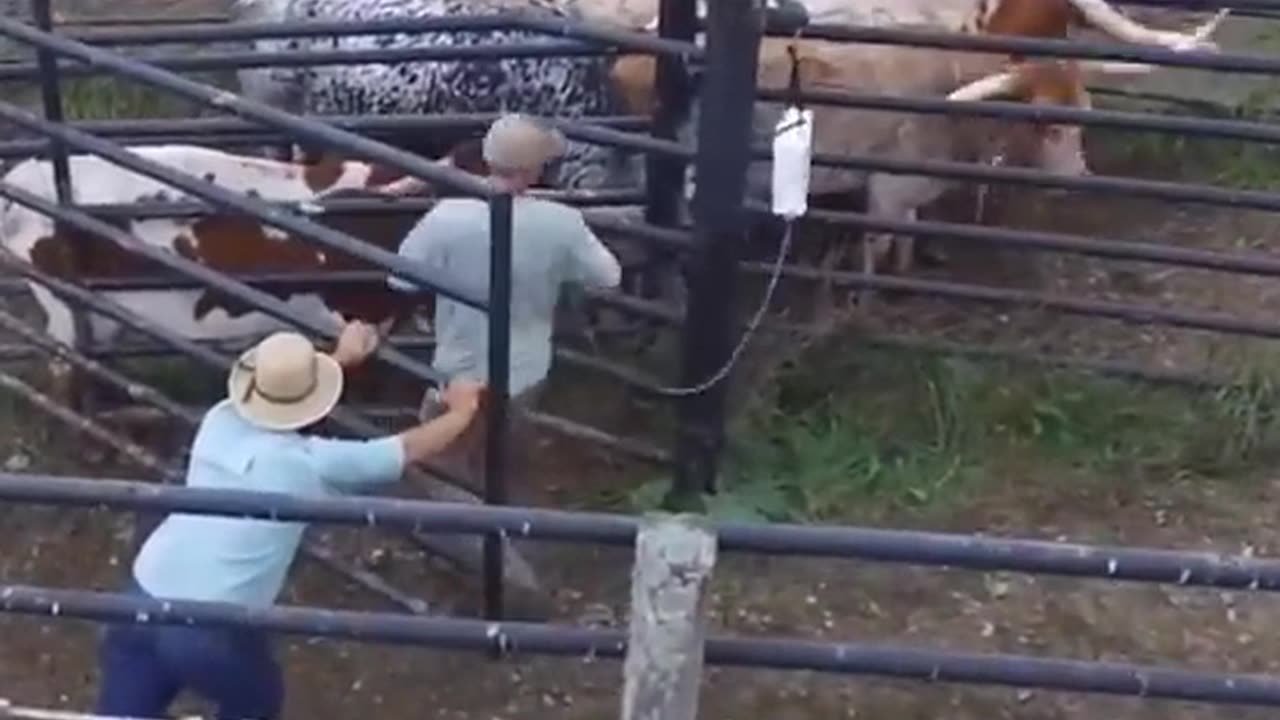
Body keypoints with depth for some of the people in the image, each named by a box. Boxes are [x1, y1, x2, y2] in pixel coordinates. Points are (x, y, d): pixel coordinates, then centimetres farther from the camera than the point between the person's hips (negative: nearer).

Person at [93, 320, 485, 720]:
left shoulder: (220, 421, 5)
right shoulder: (313, 463, -8)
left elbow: (274, 391, 30)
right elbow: (411, 448, 6)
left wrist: (341, 356, 41)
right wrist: (461, 413, 24)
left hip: (142, 600, 5)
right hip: (211, 629, -5)